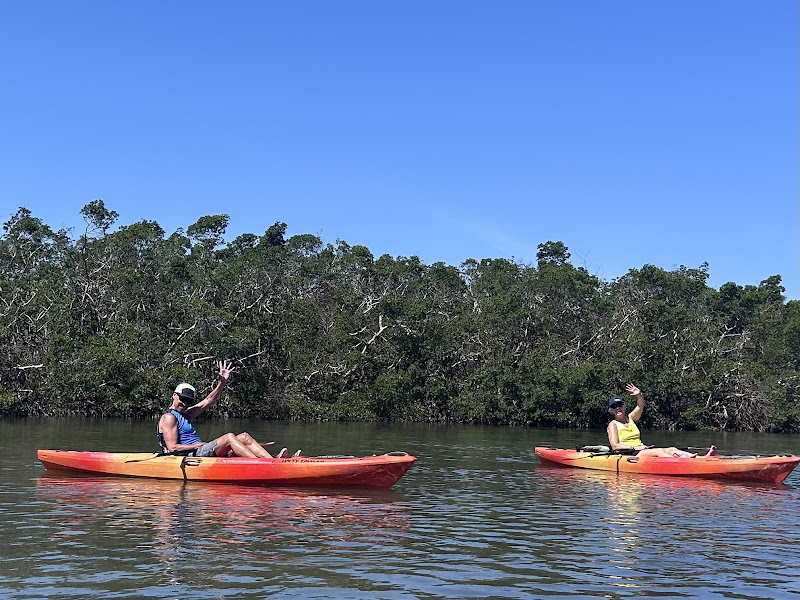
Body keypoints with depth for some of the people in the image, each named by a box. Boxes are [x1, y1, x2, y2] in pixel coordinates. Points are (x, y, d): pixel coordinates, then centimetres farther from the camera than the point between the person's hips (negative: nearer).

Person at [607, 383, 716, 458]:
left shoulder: (630, 418, 21)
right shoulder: (613, 425, 2)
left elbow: (641, 405, 10)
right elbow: (615, 446, -11)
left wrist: (639, 395, -10)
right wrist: (633, 447, -20)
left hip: (641, 450, 7)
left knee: (671, 450, -14)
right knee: (659, 451, -30)